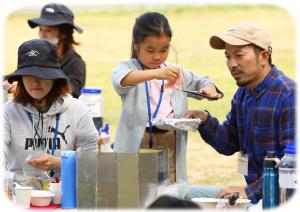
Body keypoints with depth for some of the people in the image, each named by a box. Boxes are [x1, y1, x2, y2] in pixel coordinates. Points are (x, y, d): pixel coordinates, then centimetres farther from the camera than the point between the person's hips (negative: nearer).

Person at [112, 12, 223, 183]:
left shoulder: (176, 73, 15)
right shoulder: (128, 67, 0)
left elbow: (200, 82, 28)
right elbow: (121, 79, -23)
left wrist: (208, 88, 2)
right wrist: (156, 73, -39)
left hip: (170, 145, 4)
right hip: (138, 144, -4)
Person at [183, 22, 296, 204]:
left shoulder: (288, 95, -17)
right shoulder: (243, 93, 13)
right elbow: (229, 144, 22)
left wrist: (251, 191, -25)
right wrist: (205, 121, 2)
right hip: (255, 191, 9)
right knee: (189, 195, 6)